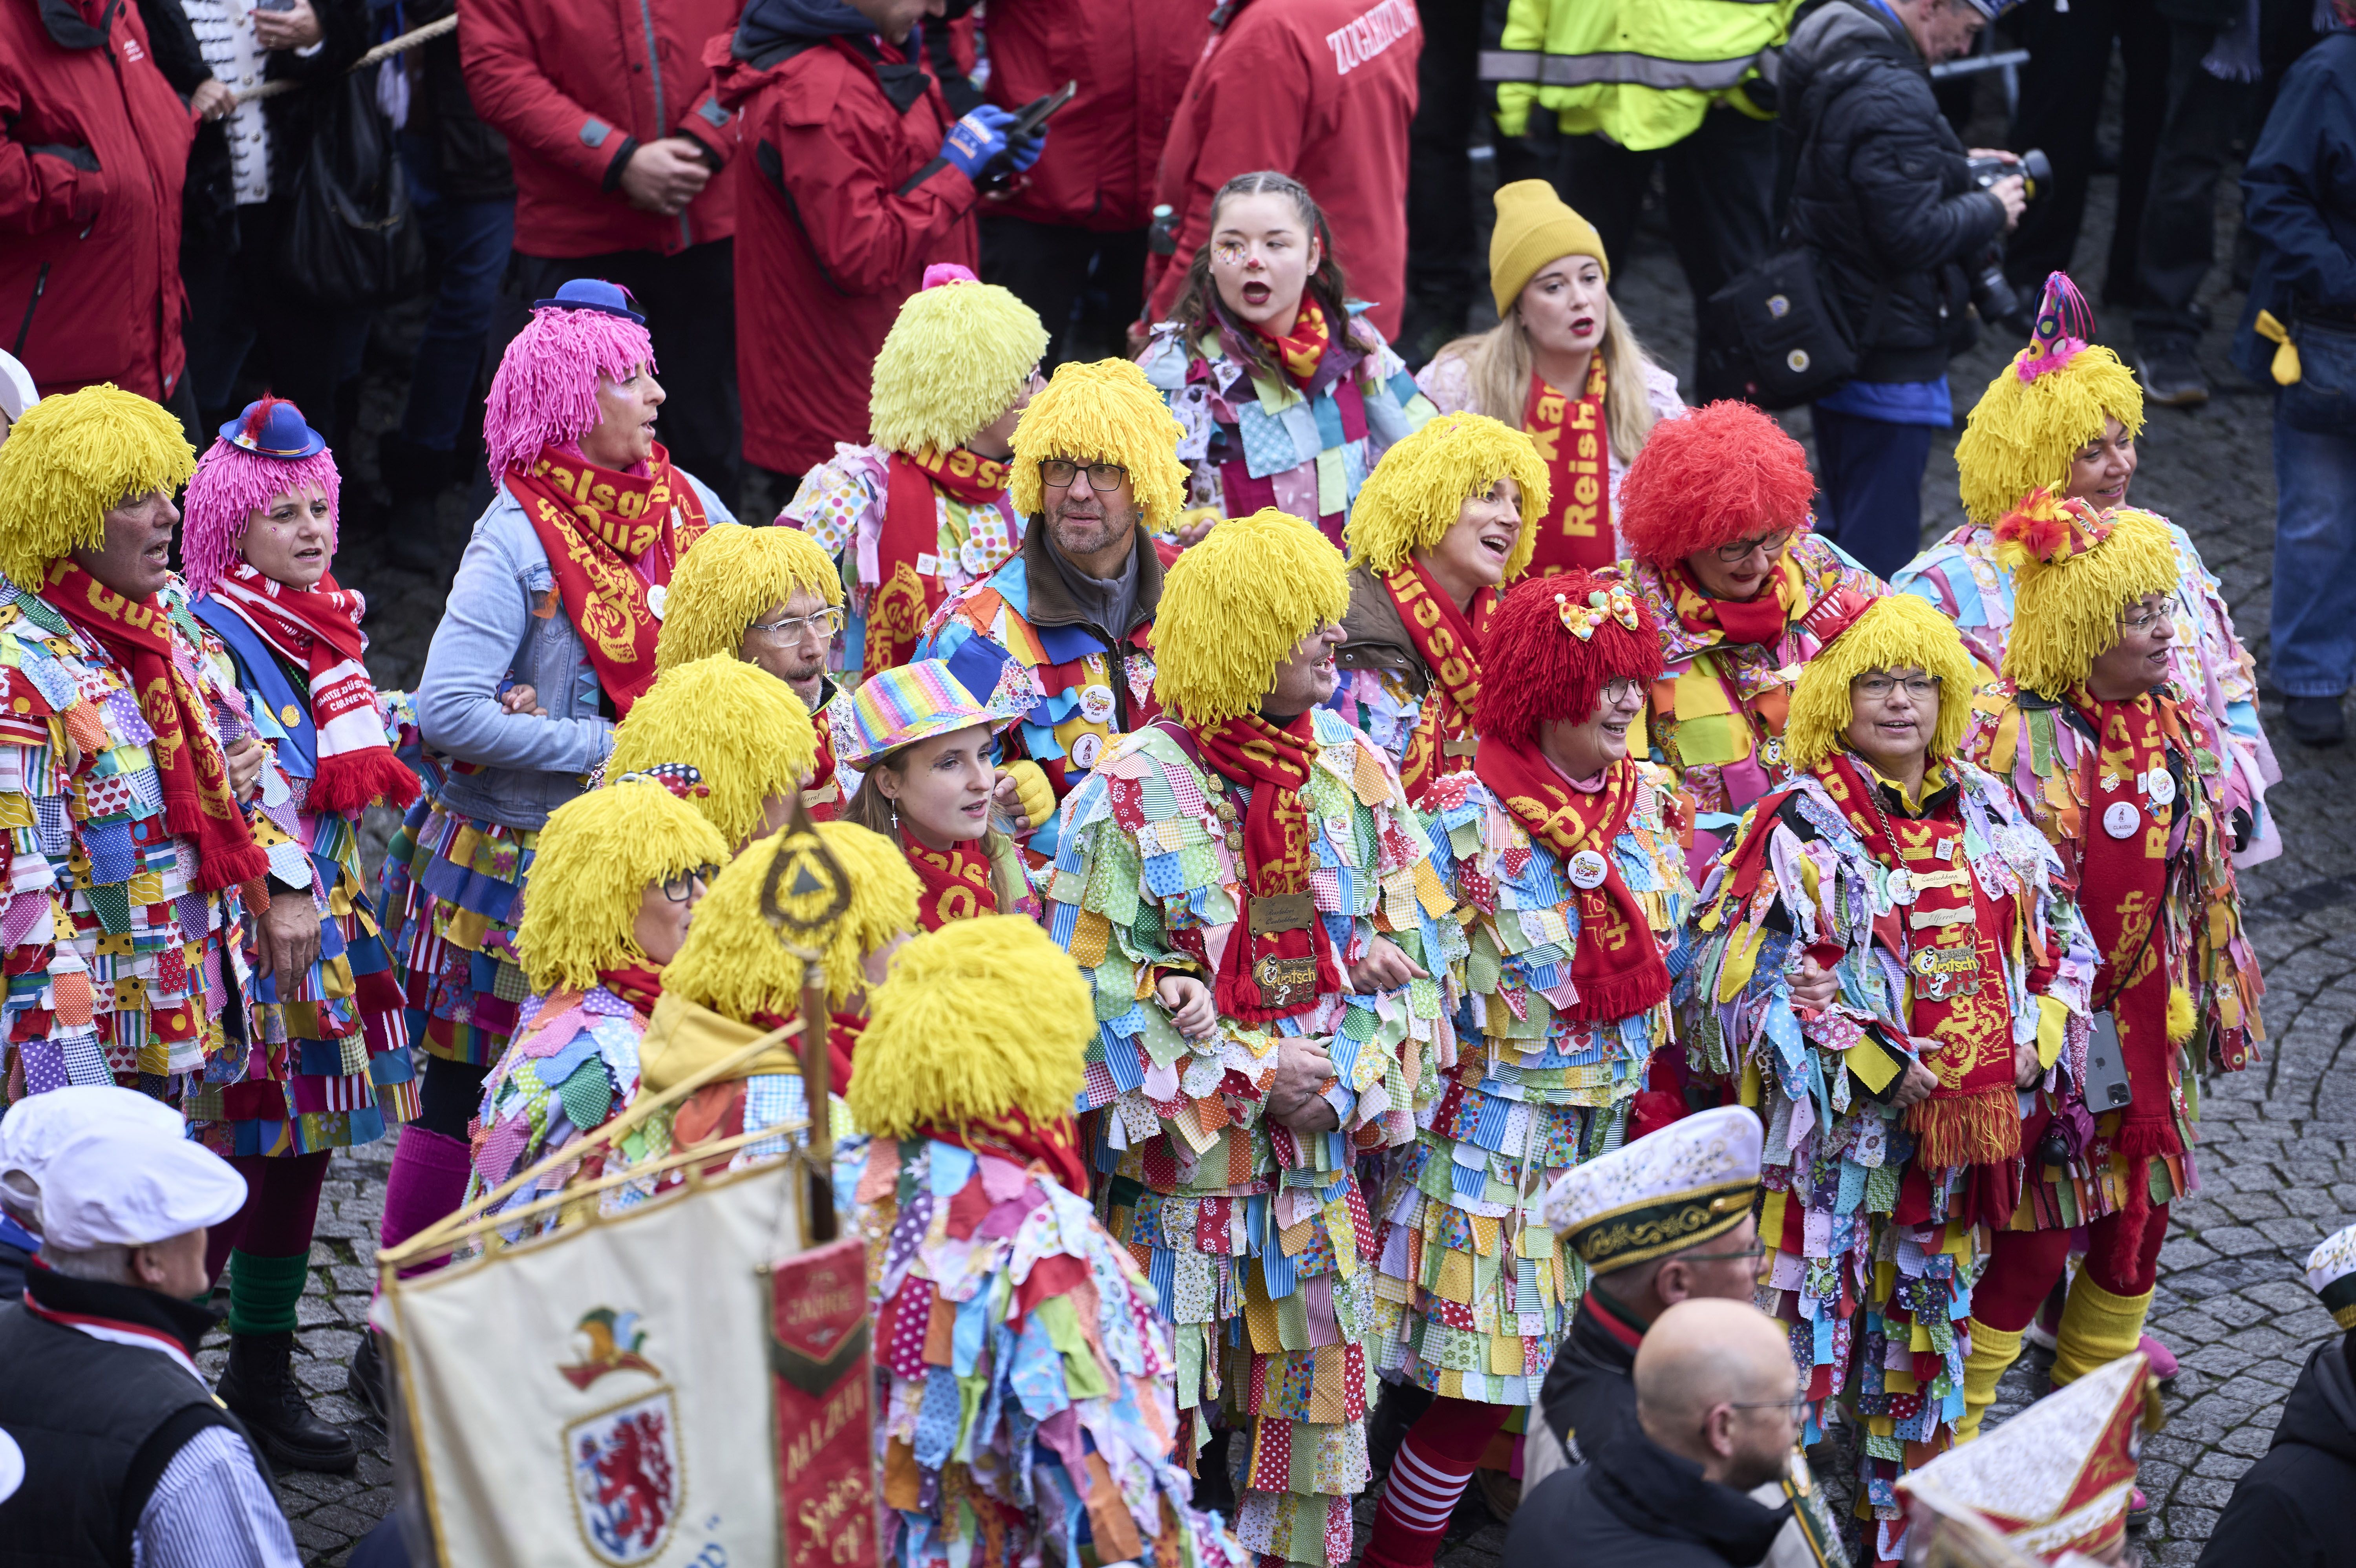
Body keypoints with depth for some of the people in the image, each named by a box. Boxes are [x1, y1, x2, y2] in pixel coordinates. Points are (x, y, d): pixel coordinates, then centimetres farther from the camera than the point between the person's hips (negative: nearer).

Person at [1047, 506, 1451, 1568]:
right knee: (1159, 1405, -2)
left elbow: (1413, 945, 8)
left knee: (1312, 1391, 9)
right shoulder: (1134, 787, -9)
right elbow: (1093, 975, -10)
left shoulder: (1355, 774, 6)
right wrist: (1249, 1074, -14)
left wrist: (1348, 1074, -8)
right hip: (1177, 1154, -4)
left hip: (1321, 1153, 4)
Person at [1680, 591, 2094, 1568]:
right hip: (1840, 1122, -6)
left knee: (1928, 1327, 16)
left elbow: (2062, 939, 17)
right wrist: (1879, 1065, -18)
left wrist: (2035, 1041, 0)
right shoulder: (1801, 826, -10)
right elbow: (1740, 974, -17)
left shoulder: (1988, 815, 8)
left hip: (1964, 1126, 6)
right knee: (1816, 1328, -4)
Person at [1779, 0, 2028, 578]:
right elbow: (1912, 235, -27)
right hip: (1889, 354, -10)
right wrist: (1990, 209, -10)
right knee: (1880, 542, -1)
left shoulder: (1823, 48, 5)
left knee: (1845, 529, 23)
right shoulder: (1890, 97, -26)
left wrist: (1958, 167, 12)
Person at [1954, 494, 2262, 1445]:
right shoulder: (2006, 736, -17)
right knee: (2031, 1242, -3)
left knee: (2135, 1229, 14)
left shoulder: (2168, 725, 5)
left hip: (2148, 1027, 7)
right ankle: (1951, 1438, 12)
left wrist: (2216, 1000, 17)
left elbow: (2203, 879, 15)